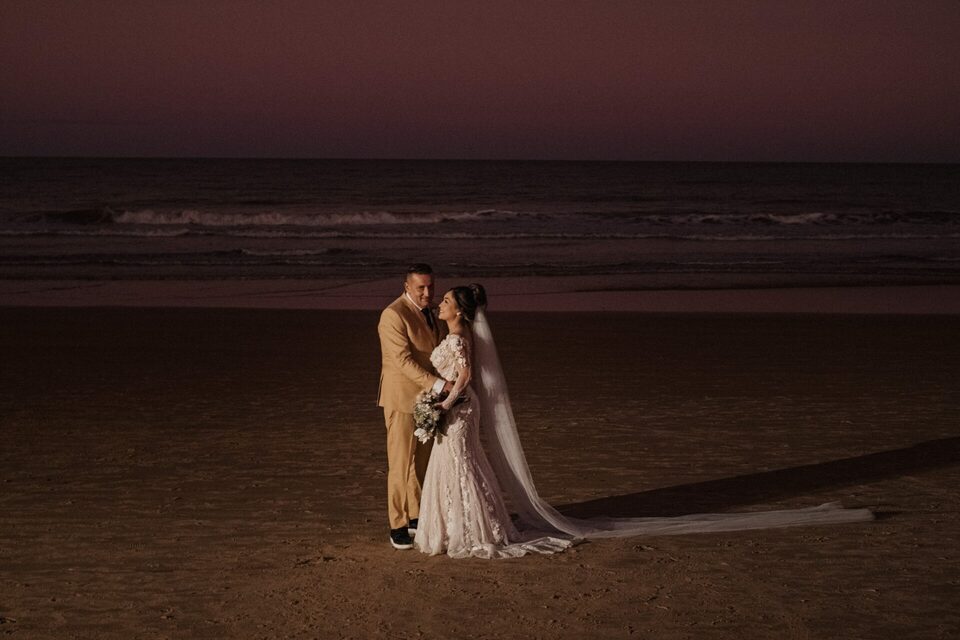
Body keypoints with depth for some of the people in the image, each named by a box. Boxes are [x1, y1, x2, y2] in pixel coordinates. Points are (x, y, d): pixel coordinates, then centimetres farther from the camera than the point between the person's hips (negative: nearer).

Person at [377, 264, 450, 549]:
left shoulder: (431, 311, 9)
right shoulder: (393, 315, -17)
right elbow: (403, 361, -23)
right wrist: (439, 385, -29)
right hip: (403, 398, -8)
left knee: (423, 461, 13)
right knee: (401, 462, -3)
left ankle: (416, 516, 25)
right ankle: (398, 526, 3)